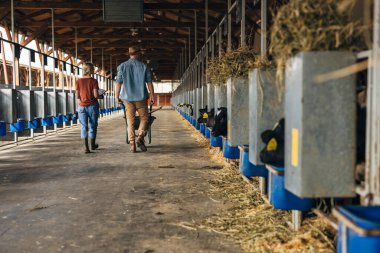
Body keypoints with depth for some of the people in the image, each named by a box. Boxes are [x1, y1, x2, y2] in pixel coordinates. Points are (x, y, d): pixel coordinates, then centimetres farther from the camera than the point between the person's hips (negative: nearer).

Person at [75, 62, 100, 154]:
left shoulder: (78, 81, 0)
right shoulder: (93, 81, -9)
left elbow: (77, 96, 1)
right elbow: (96, 95, -14)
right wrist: (99, 96, 8)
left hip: (82, 106, 2)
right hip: (92, 105, -2)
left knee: (84, 126, 4)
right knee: (93, 125, 13)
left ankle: (86, 147, -6)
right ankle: (93, 145, 27)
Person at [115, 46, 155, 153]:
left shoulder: (122, 66, 2)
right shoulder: (144, 66, -1)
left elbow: (118, 83, 1)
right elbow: (149, 82, -2)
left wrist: (117, 96, 8)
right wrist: (152, 95, 4)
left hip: (128, 97, 2)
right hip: (141, 97, -2)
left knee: (130, 121, 6)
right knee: (144, 118, 11)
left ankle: (132, 144, 4)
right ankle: (140, 137, -9)